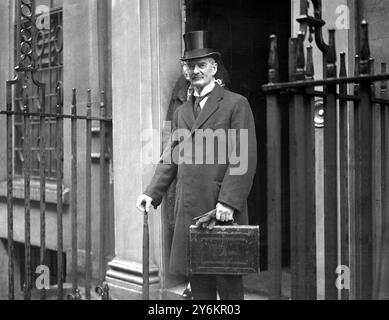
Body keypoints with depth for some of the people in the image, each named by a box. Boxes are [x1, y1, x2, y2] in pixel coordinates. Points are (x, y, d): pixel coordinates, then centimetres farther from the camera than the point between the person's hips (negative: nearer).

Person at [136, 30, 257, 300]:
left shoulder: (236, 104, 0)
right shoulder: (182, 112, 19)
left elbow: (244, 159, -8)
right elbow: (171, 159, 18)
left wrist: (228, 201, -17)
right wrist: (153, 194, 4)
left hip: (223, 210, -5)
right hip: (189, 212, 6)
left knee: (229, 284, 0)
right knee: (199, 285, 10)